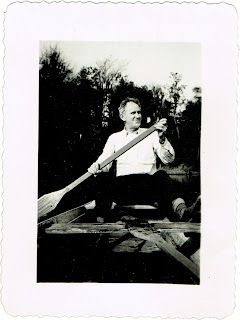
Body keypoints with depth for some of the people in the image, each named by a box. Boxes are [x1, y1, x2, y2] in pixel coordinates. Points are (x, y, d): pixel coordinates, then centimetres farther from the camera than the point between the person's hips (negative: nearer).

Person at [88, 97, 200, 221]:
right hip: (122, 183, 1)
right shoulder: (114, 137, 22)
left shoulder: (151, 134, 20)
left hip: (148, 181, 0)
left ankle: (181, 210, -55)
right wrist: (96, 167, -15)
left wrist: (162, 138, -9)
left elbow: (168, 159, 8)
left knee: (161, 175, -35)